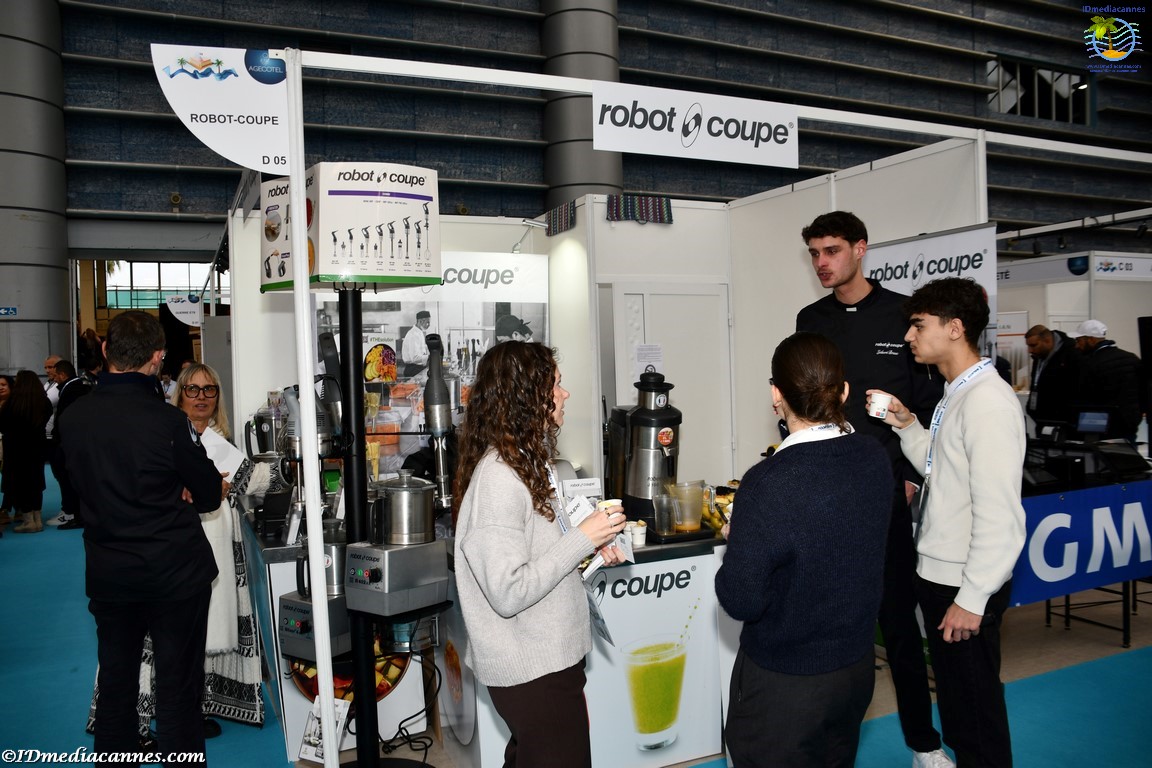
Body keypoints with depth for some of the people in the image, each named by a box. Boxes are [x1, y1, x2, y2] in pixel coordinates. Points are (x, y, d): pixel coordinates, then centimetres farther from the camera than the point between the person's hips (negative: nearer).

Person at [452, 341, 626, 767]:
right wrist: (581, 540, -21)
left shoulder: (524, 461, 7)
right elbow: (508, 592, -27)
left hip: (548, 655, 10)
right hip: (534, 669, -10)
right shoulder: (497, 476, -24)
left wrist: (590, 546, 2)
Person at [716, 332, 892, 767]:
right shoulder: (875, 457, -8)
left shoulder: (769, 485, -28)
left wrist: (737, 540, -6)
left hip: (785, 683, -6)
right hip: (857, 666, 6)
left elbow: (740, 600, -23)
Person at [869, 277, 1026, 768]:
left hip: (966, 585, -9)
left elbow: (999, 515, -24)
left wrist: (972, 598, -20)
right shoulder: (955, 395, 9)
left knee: (976, 705, 7)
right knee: (952, 692, 22)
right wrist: (907, 426, 4)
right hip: (939, 573, 9)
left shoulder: (988, 401, -21)